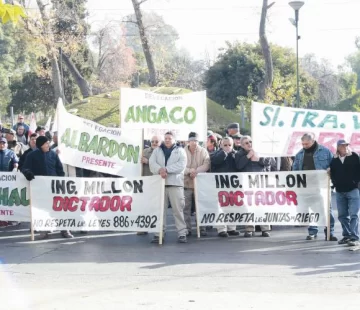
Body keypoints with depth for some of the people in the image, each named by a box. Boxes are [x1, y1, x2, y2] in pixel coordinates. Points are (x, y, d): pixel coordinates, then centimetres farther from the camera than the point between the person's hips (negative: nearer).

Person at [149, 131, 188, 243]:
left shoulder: (180, 150, 10)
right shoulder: (157, 151, 17)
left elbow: (181, 165, -6)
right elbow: (152, 163, 2)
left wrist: (166, 169, -15)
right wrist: (160, 170, -19)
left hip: (175, 183, -2)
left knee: (178, 209, -5)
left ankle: (182, 233, -3)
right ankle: (158, 233, 6)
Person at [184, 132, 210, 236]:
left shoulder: (203, 151, 5)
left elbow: (206, 165, -6)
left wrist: (196, 171, -19)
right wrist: (190, 170, -19)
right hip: (186, 183, 0)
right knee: (186, 208, 1)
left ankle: (202, 229, 7)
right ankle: (187, 229, 7)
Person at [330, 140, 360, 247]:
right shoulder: (334, 160, 8)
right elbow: (332, 173, 15)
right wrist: (335, 184, 4)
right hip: (340, 192, 5)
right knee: (342, 215, 10)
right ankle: (347, 235, 21)